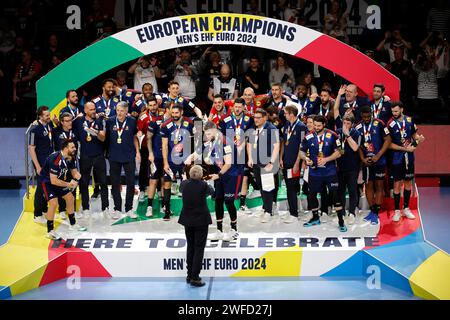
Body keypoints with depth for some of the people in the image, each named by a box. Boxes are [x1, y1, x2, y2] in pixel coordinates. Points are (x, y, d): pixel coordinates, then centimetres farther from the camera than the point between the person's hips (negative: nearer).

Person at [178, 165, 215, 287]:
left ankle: (189, 275, 19)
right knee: (199, 248, 0)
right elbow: (211, 191, 7)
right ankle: (195, 278, -5)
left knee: (190, 247, 15)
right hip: (201, 220, -4)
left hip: (187, 220, 4)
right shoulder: (203, 185, -15)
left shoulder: (184, 184, -5)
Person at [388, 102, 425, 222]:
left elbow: (414, 134, 14)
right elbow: (389, 144, -12)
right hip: (397, 158, -4)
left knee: (408, 182, 10)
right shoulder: (390, 124, -12)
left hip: (409, 157, 4)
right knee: (397, 184, -1)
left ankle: (406, 209, 22)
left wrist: (418, 138, -10)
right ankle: (397, 211, 7)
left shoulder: (409, 120, 1)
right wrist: (405, 148, -17)